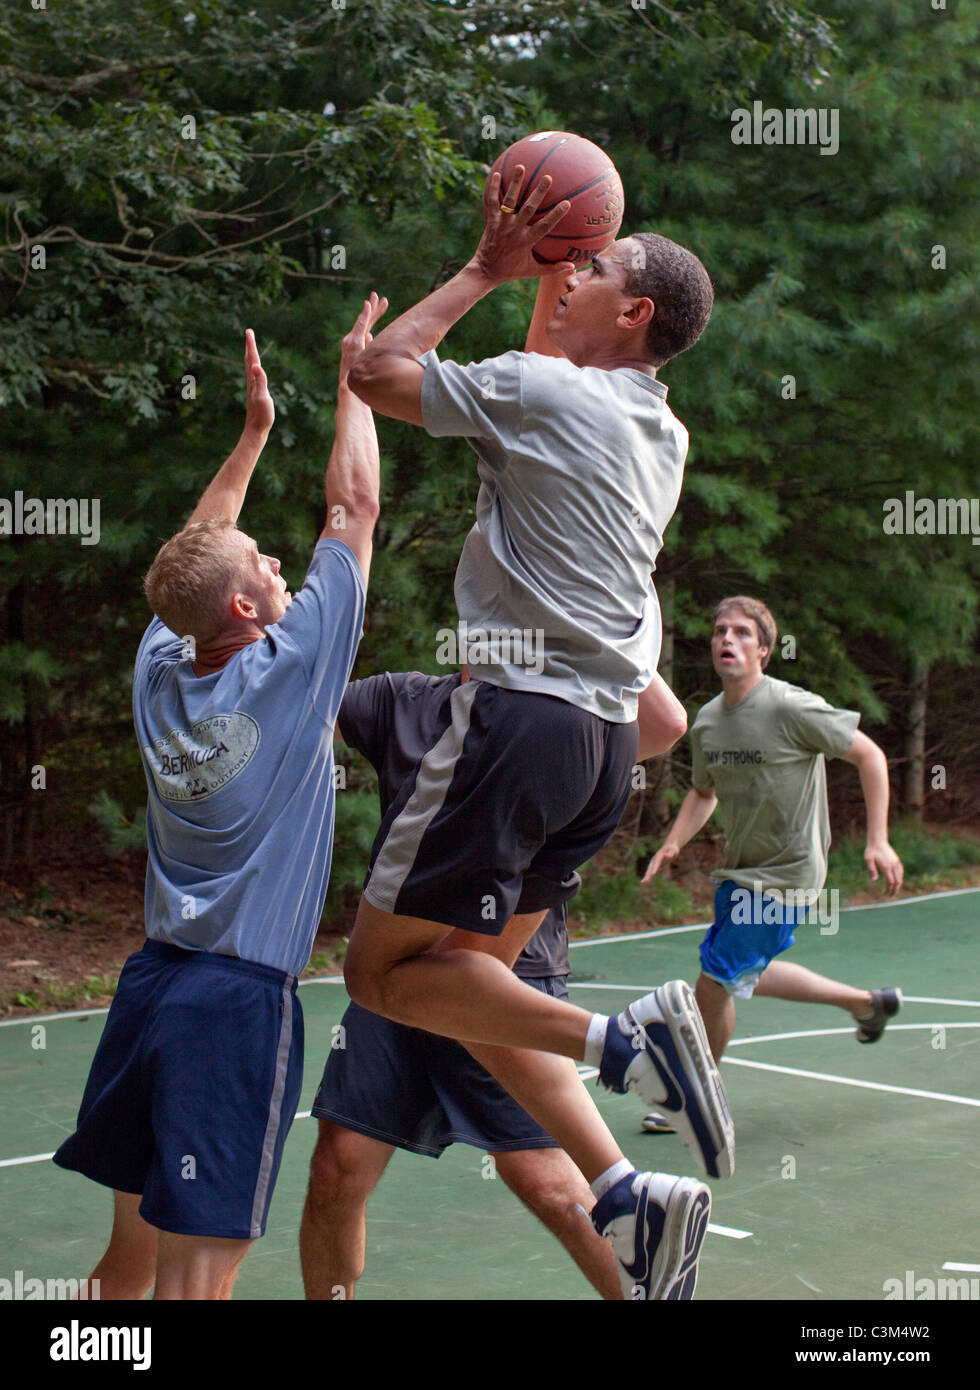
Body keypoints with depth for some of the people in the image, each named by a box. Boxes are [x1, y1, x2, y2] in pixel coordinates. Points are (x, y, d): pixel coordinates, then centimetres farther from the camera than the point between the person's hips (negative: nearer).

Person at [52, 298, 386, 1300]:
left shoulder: (160, 668, 4)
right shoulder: (294, 667, -10)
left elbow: (193, 556, 23)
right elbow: (354, 505, 0)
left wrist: (252, 433, 29)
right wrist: (354, 372, 12)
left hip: (150, 982, 6)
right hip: (240, 995, -6)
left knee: (130, 1252, 15)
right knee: (196, 1274, -4)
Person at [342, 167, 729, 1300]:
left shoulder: (542, 392, -7)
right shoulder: (659, 429, 17)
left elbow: (374, 370, 3)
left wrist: (487, 268, 8)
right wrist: (540, 272, 31)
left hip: (522, 711, -8)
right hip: (607, 734, 8)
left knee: (383, 972, -1)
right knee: (471, 972, 13)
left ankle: (618, 1038, -18)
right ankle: (626, 1196, 2)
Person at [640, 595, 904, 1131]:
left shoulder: (792, 708, -21)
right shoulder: (707, 720, 0)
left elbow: (869, 755, -13)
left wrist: (878, 841, -17)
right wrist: (673, 843, 0)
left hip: (786, 874, -8)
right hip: (739, 872, 8)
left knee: (714, 982, -9)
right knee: (745, 976, 22)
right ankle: (867, 1002, 39)